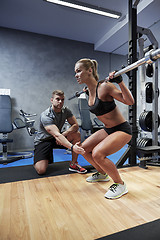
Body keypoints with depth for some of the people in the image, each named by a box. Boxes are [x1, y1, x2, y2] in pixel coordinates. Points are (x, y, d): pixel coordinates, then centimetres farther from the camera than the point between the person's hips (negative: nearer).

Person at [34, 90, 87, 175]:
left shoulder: (65, 110, -8)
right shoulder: (46, 116, -27)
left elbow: (75, 125, -12)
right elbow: (57, 135, -39)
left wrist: (63, 134, -28)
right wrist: (72, 147, -52)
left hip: (57, 138, 5)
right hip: (43, 141, -5)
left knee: (77, 134, -19)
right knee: (41, 170, -22)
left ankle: (73, 164, -7)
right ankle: (37, 159, 16)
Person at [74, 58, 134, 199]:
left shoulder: (104, 86, -21)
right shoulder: (90, 90, 3)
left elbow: (130, 101, -23)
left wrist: (120, 81, -32)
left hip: (122, 130, -8)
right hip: (108, 129, 9)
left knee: (97, 154, -26)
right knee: (84, 149, 10)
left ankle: (120, 185, -1)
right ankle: (102, 174, 32)